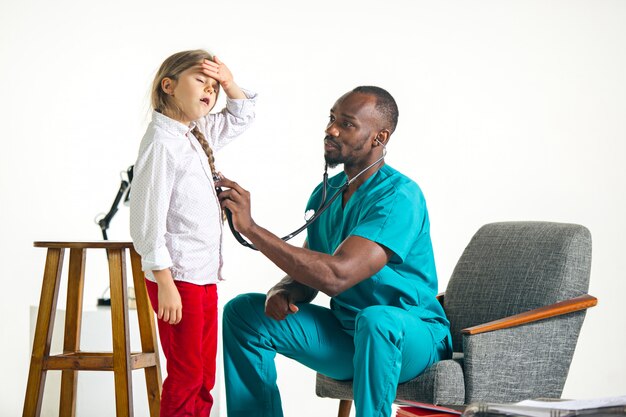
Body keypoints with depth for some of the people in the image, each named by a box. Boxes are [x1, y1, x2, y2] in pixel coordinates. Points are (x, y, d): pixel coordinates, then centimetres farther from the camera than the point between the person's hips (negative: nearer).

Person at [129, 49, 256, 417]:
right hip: (178, 278, -9)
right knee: (186, 377, -1)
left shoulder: (198, 136, 10)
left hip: (204, 276, 9)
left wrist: (229, 83, 5)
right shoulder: (161, 143, -16)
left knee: (204, 376, 14)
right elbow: (148, 220, -19)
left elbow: (242, 117, 26)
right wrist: (166, 284, -21)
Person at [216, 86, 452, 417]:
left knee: (376, 319, -41)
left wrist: (251, 228, -33)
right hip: (346, 337, 8)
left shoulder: (399, 197, -21)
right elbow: (308, 273, 13)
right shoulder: (326, 193, 5)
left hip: (410, 337, -7)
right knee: (242, 312, -2)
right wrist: (283, 292, -14)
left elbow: (336, 276, -33)